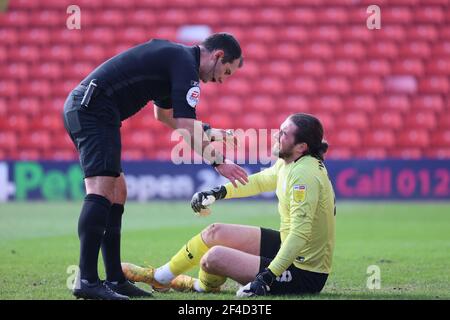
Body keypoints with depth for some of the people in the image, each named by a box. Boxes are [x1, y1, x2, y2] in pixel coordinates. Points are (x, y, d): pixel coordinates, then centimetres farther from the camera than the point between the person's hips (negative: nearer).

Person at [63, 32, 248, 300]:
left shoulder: (175, 57, 23)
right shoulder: (186, 65, -9)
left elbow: (164, 113, 38)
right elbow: (187, 129, -15)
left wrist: (209, 131, 36)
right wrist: (218, 162, -6)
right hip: (94, 110, -11)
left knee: (117, 192, 11)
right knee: (101, 190, -18)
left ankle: (115, 280, 11)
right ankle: (88, 282, -25)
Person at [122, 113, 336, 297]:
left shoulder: (304, 175, -27)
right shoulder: (288, 163, 3)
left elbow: (300, 234, -32)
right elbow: (262, 180, 24)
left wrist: (268, 276, -37)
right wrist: (220, 192, 14)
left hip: (303, 274, -10)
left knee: (214, 257, -16)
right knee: (215, 233, 14)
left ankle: (204, 285, 20)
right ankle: (159, 277, 30)